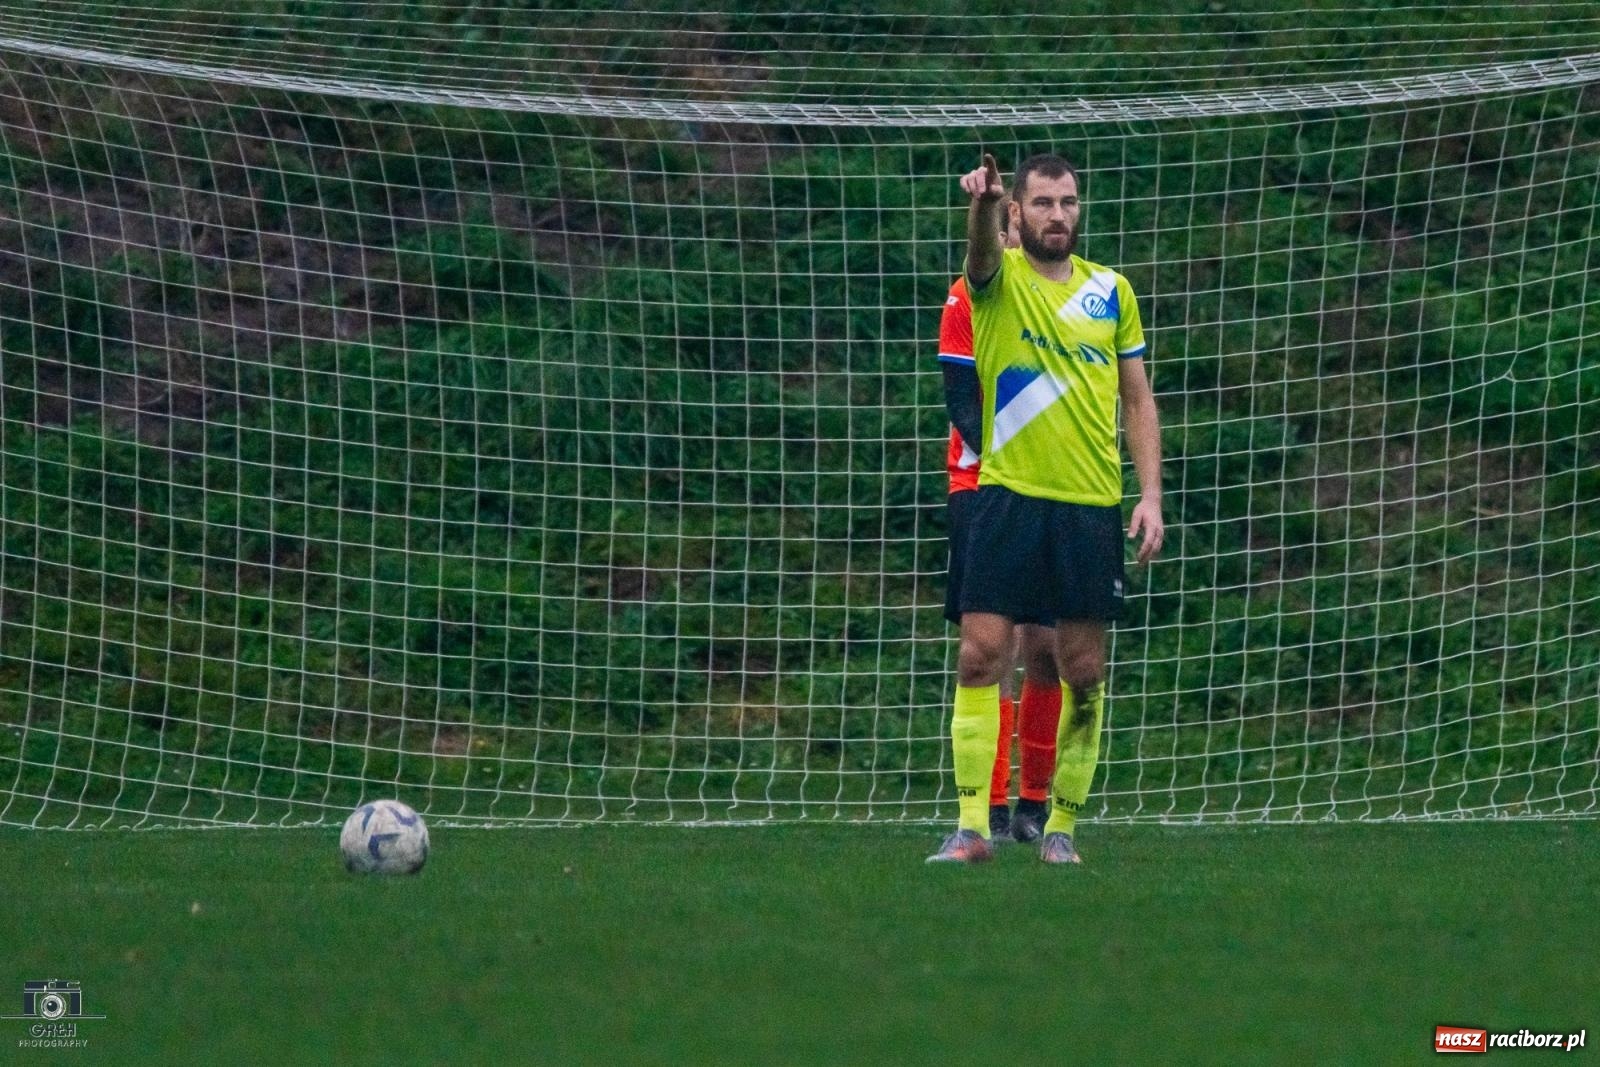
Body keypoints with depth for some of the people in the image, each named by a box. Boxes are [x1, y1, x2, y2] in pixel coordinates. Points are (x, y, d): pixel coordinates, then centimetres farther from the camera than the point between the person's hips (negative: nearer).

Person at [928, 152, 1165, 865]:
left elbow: (1137, 400, 13)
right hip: (1008, 498, -2)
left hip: (1091, 506, 2)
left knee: (1083, 671, 3)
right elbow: (982, 252, -24)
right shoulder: (998, 278, 1)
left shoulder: (1111, 291, 9)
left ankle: (1062, 826, 13)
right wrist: (982, 205, -48)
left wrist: (1150, 495, 2)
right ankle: (972, 827, -8)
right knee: (980, 656, -9)